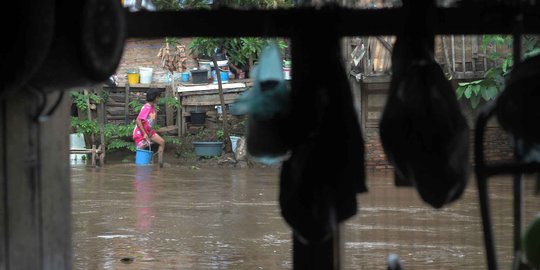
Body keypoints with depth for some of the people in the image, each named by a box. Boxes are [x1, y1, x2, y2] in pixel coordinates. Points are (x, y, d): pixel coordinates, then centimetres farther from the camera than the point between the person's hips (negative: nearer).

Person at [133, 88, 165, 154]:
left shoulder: (153, 107, 3)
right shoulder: (147, 108, -23)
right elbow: (138, 121, -29)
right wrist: (144, 134, -29)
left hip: (148, 131, 9)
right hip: (140, 133, -9)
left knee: (162, 142, 3)